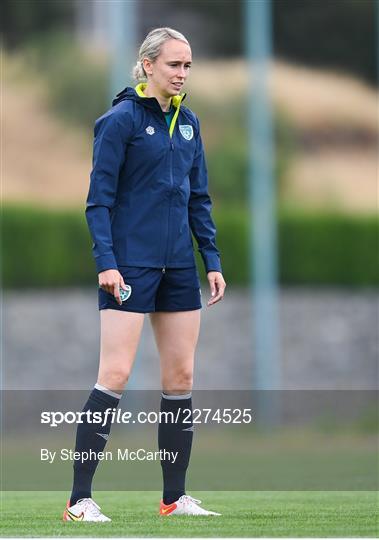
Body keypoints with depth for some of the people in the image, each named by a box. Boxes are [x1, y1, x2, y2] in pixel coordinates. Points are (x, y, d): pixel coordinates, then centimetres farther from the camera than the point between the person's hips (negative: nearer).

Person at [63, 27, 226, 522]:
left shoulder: (188, 122, 12)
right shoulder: (121, 119, -7)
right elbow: (99, 198, -9)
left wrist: (213, 262, 11)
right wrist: (106, 262, -18)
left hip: (179, 265, 7)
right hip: (130, 266, -7)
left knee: (181, 376, 6)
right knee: (116, 374, -11)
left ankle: (175, 496, 13)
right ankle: (80, 499, -8)